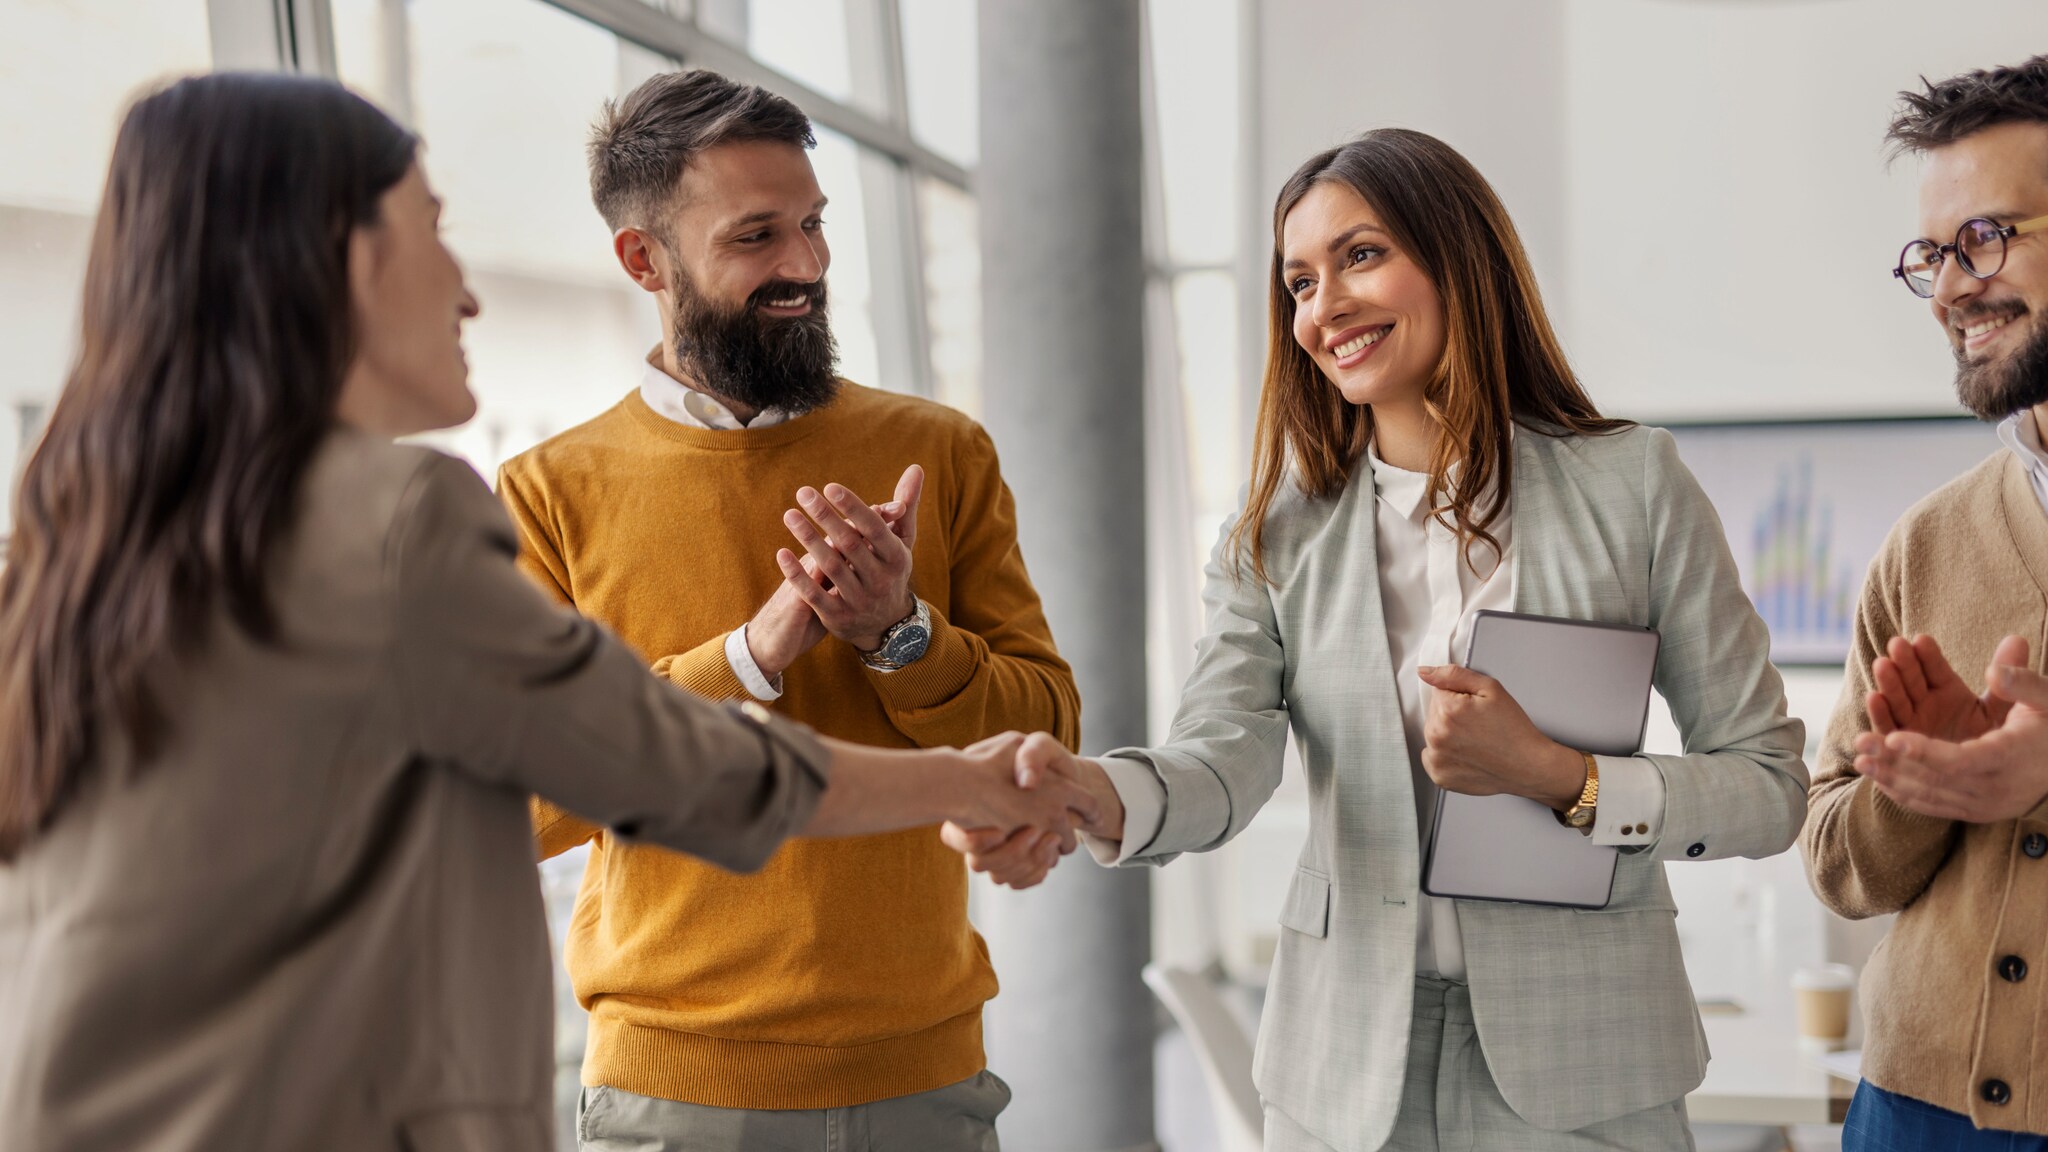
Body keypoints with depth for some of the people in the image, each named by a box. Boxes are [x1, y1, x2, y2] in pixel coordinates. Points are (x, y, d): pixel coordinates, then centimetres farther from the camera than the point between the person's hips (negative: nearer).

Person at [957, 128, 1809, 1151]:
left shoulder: (1633, 487, -2)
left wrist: (1558, 777, -17)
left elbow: (1770, 784, -2)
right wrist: (1097, 794, -35)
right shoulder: (1277, 536, 3)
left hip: (1578, 1068, -1)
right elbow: (1222, 759, -14)